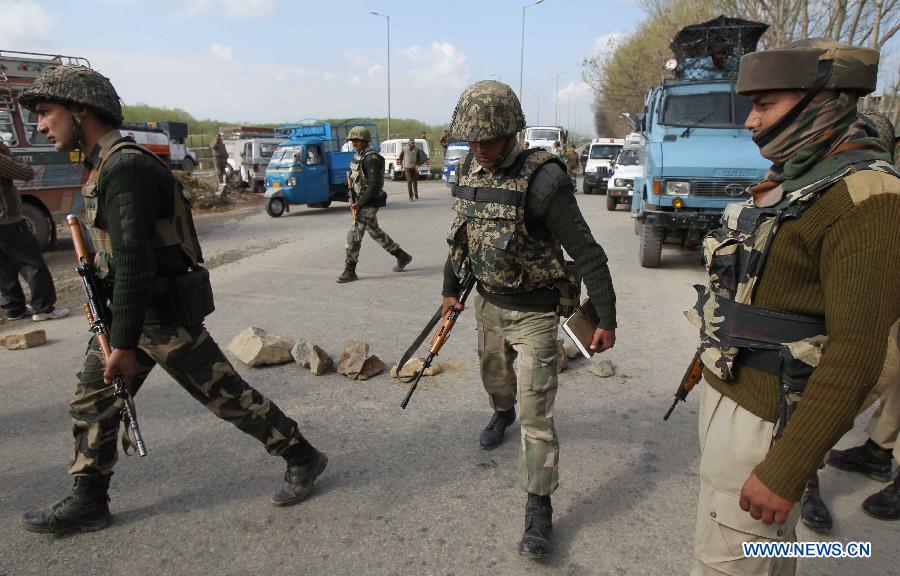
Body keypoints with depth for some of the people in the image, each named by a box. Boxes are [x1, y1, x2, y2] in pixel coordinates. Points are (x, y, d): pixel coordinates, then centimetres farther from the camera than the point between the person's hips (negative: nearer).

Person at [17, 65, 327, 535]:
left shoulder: (124, 167, -21)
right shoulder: (102, 164, 11)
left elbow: (134, 261, -26)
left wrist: (124, 345, -24)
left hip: (163, 313, -9)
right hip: (126, 306, 9)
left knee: (225, 394, 0)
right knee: (91, 404, 14)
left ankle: (301, 458, 16)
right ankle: (88, 502, 30)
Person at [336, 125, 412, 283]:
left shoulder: (371, 159, -19)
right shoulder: (358, 156, 10)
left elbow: (374, 185, -24)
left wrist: (358, 204, -23)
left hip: (369, 203, -10)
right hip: (360, 201, 10)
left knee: (354, 234, -8)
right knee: (375, 232, 18)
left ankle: (350, 271, 1)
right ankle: (402, 257, 29)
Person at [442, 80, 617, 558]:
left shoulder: (542, 179, -23)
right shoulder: (469, 174, -2)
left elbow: (587, 253, -20)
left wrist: (606, 319, -18)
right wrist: (450, 288, 20)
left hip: (533, 311, -6)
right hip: (488, 302, 7)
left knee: (535, 412, -4)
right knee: (493, 373, 28)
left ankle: (539, 508, 9)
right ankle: (502, 413, 62)